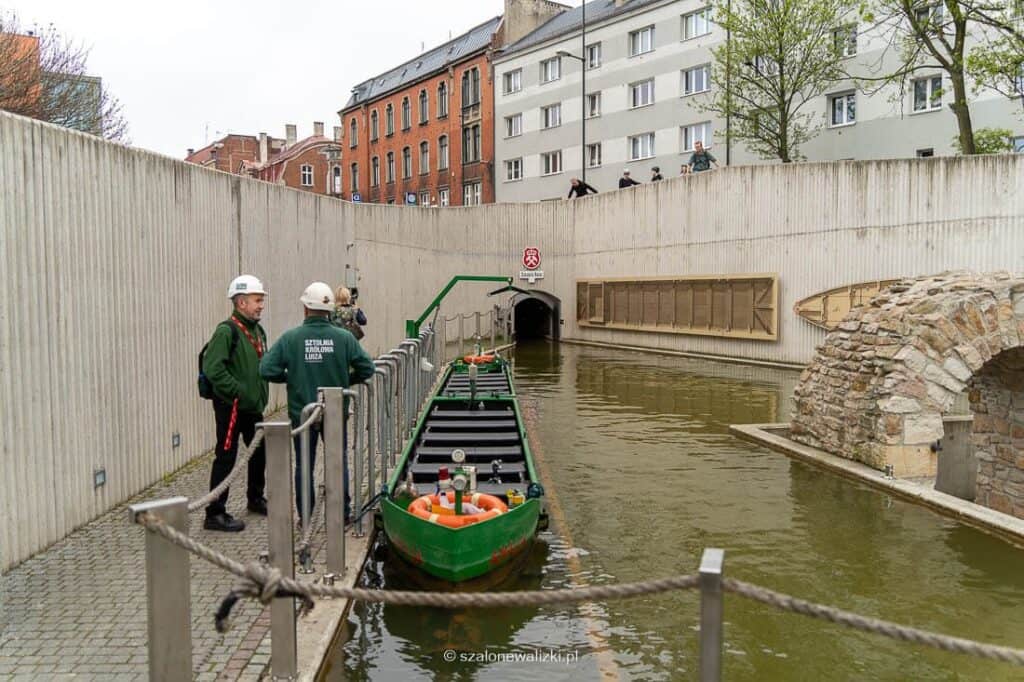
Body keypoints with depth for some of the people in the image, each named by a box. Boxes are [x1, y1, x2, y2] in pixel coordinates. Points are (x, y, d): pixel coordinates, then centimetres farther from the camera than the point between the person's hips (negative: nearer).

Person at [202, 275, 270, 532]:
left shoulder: (258, 331, 12)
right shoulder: (227, 331, -16)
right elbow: (212, 368, -25)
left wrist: (261, 393, 13)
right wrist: (237, 391, -24)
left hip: (254, 406, 9)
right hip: (232, 407, -9)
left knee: (260, 452, 19)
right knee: (226, 458, -4)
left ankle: (256, 499, 37)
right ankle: (215, 514, 5)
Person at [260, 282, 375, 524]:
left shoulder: (290, 338, -12)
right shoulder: (344, 337, -9)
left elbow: (267, 370, -14)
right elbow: (367, 368, -6)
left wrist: (290, 378, 5)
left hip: (301, 412, 0)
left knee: (304, 465, 13)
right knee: (339, 462, 15)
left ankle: (305, 516, 20)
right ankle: (342, 513, 20)